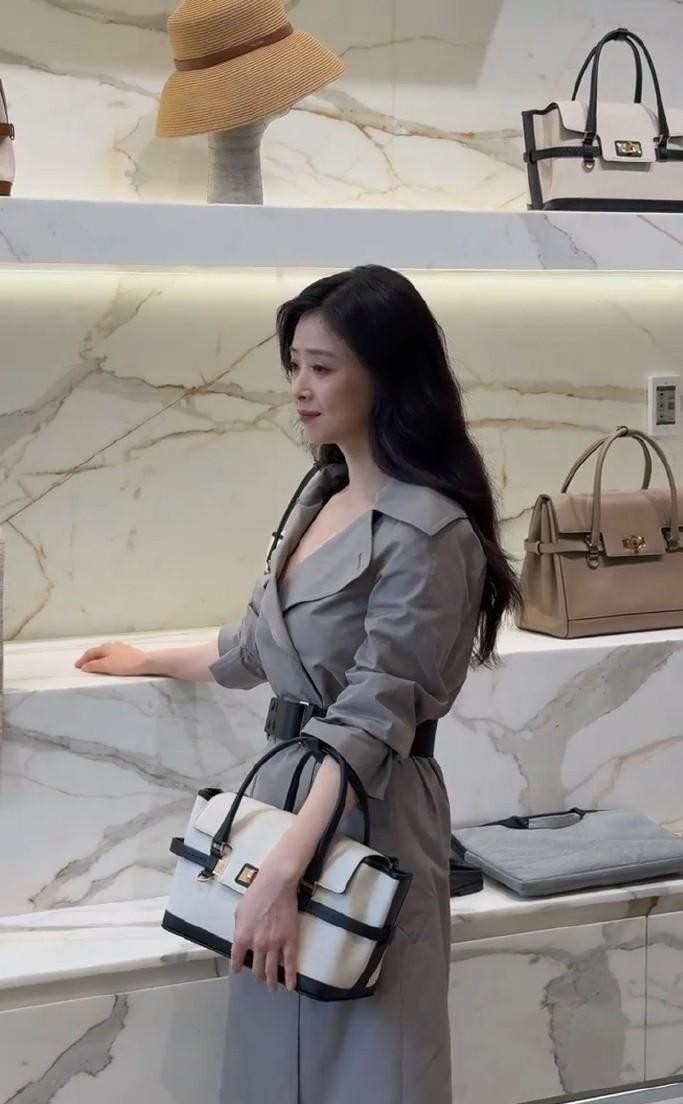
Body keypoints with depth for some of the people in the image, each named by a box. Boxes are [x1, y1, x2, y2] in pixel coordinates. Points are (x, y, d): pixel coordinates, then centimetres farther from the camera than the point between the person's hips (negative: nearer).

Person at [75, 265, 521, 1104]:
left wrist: (283, 872, -26)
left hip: (363, 812, -8)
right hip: (286, 783, 8)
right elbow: (261, 646, 22)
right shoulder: (322, 497, 9)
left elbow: (370, 720, -21)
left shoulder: (426, 531, -17)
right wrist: (149, 662, 36)